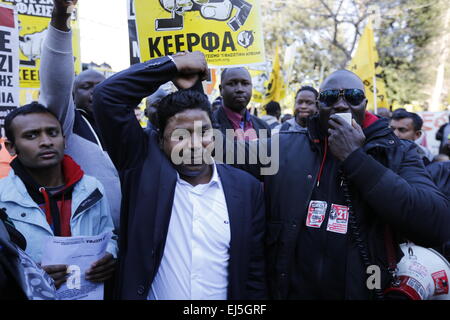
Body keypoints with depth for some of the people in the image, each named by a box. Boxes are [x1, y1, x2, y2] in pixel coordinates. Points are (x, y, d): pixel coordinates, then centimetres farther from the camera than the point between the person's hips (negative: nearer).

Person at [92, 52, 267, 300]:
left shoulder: (246, 188, -7)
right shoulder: (145, 166, -10)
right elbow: (107, 96, -17)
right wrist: (173, 65, -16)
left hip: (227, 293, 1)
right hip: (148, 293, -1)